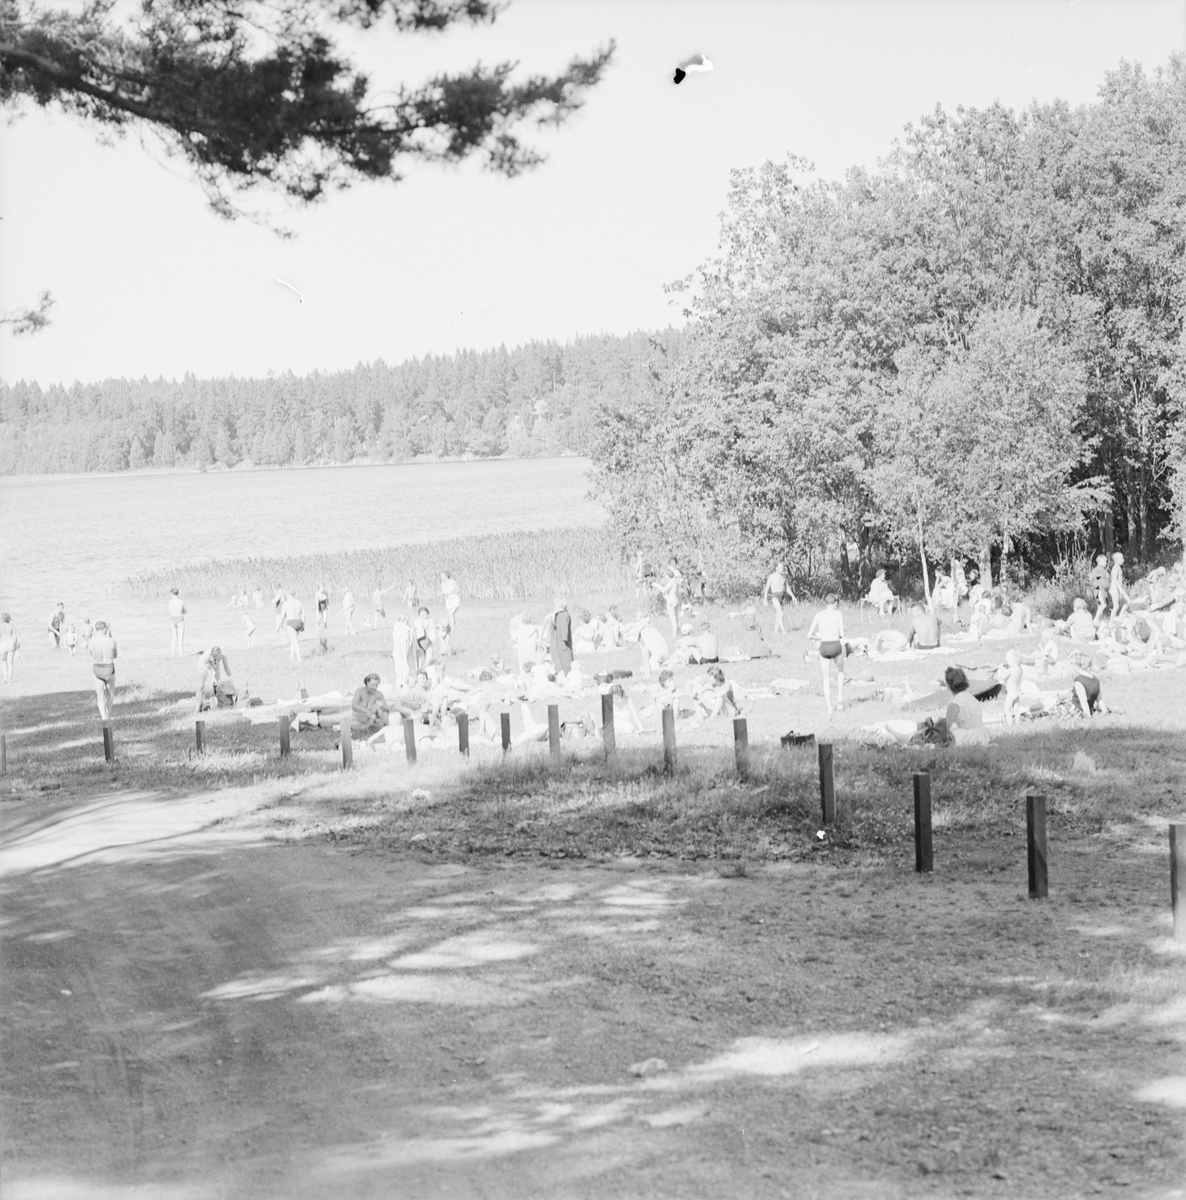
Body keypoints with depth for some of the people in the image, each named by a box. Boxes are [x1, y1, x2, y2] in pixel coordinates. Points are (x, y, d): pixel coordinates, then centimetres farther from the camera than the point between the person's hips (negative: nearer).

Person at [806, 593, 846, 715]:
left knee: (826, 679, 12)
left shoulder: (818, 615, 6)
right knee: (840, 671, 28)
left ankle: (829, 707, 5)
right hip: (836, 645, -1)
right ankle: (840, 697, 14)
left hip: (824, 647, 1)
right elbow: (842, 634, -4)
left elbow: (809, 636, 4)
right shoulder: (837, 614, -2)